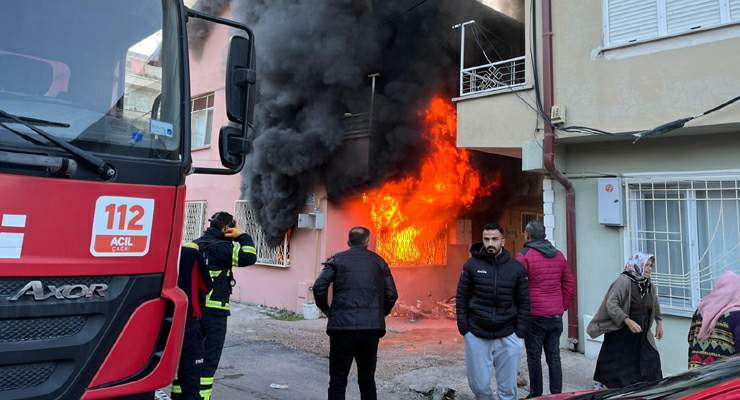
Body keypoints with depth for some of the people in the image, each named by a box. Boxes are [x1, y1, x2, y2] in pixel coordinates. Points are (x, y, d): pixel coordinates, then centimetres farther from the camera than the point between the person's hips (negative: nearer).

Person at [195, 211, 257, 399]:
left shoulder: (195, 245, 12)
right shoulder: (220, 247, -14)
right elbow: (248, 257, -24)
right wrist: (242, 236, -9)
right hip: (214, 311, -8)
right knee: (210, 359, 0)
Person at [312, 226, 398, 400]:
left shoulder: (337, 259, 5)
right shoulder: (379, 262, 12)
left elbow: (319, 287, -7)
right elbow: (392, 295, 7)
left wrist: (328, 311, 7)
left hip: (343, 326, -2)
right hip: (372, 327, 3)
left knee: (338, 381, 7)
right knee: (367, 380, 17)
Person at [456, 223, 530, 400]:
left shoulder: (516, 268, 0)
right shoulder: (472, 265, -2)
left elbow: (524, 302, 4)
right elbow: (462, 298, 2)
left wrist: (520, 333, -2)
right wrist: (464, 328, -4)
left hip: (507, 337, 0)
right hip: (476, 336, 0)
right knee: (479, 385, 7)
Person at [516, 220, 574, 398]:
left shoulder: (524, 256, -10)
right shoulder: (559, 255, 9)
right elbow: (570, 284, 13)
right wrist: (563, 306, 15)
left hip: (534, 316, -5)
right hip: (556, 316, 5)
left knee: (534, 357, 5)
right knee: (554, 356, 11)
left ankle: (536, 394, 12)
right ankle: (556, 394, 16)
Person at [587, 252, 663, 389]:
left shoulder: (649, 285, 5)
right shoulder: (624, 281, -18)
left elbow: (655, 306, 25)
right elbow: (611, 304, -27)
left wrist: (659, 322, 23)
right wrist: (627, 321, -33)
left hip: (641, 336, 7)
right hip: (619, 336, -7)